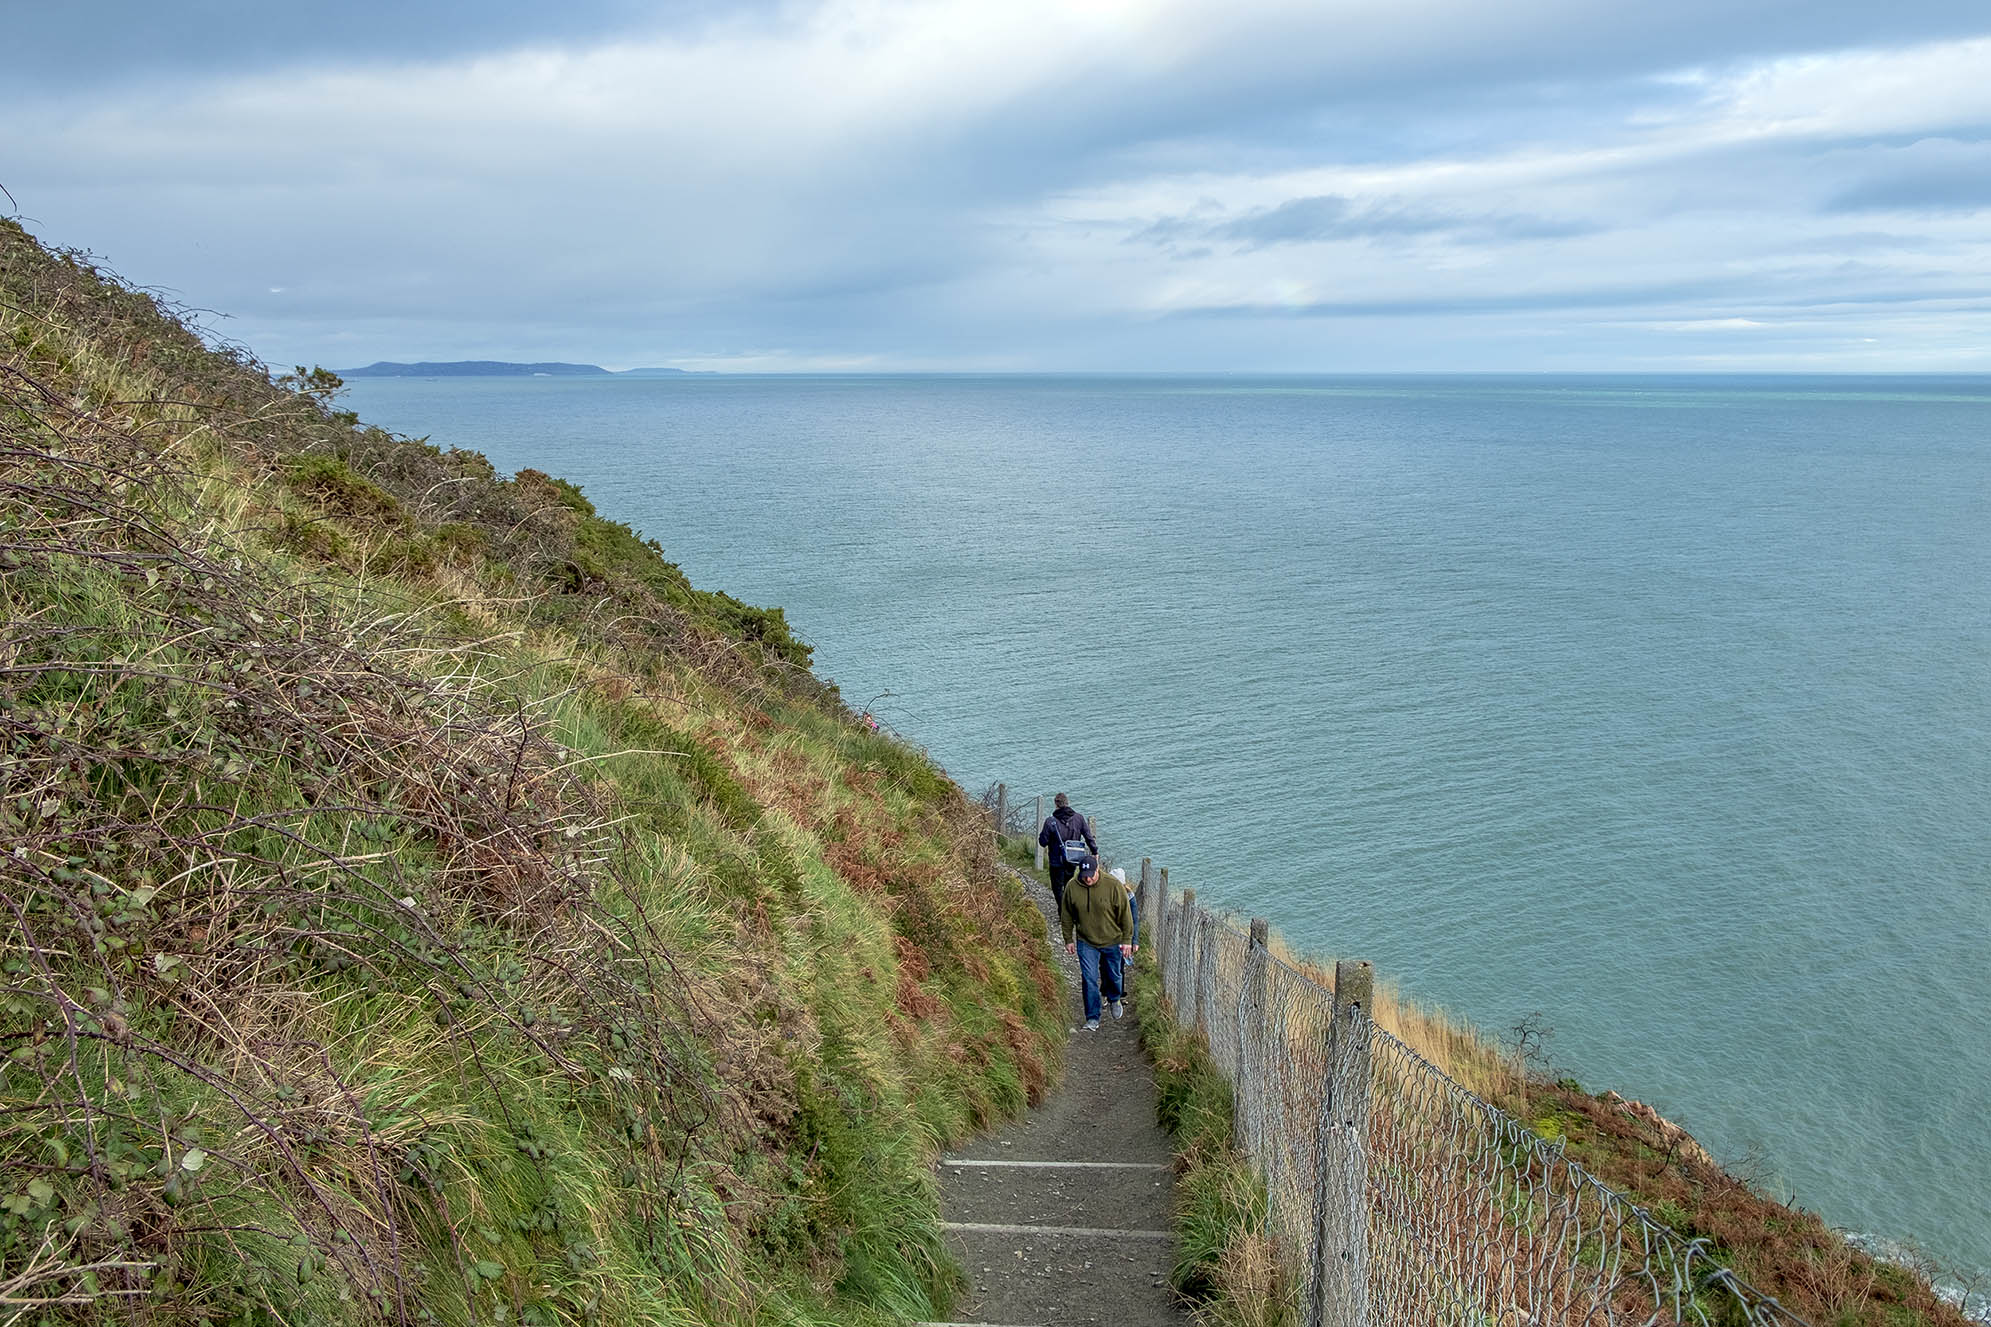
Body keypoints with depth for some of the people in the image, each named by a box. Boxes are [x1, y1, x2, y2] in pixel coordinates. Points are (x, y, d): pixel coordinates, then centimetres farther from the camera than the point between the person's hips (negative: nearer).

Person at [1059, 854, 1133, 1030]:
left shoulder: (1113, 886, -18)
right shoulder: (1072, 888, -12)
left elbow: (1125, 915, -10)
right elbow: (1066, 916, 2)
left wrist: (1127, 940, -9)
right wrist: (1068, 939, 5)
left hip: (1113, 942, 0)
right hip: (1086, 943, 1)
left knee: (1114, 975, 17)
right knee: (1089, 981, -4)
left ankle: (1115, 999, 48)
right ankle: (1092, 1019, 6)